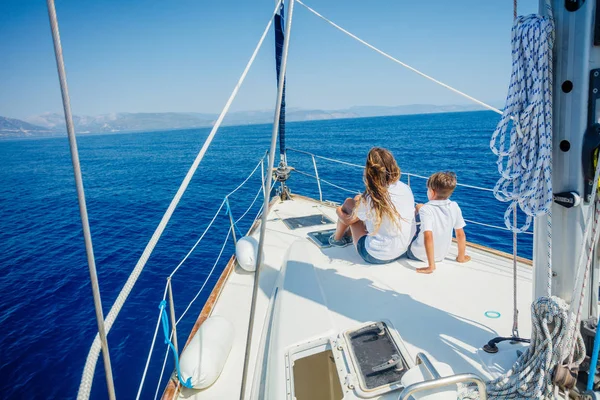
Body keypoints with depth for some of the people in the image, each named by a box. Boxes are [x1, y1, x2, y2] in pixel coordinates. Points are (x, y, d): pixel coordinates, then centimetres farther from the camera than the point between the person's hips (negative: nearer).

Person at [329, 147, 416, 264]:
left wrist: (339, 211, 21)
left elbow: (348, 221, -5)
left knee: (349, 202, 10)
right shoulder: (406, 189, -10)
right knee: (358, 199, 16)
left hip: (375, 257, -6)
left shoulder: (369, 199, -24)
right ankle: (348, 234, 45)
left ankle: (337, 238, 39)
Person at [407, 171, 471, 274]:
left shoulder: (426, 209, -26)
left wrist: (431, 266, -31)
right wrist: (461, 257, 6)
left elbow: (428, 237, -35)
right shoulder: (454, 207, -12)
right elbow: (461, 235, -8)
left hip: (419, 254, -5)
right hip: (442, 255, 5)